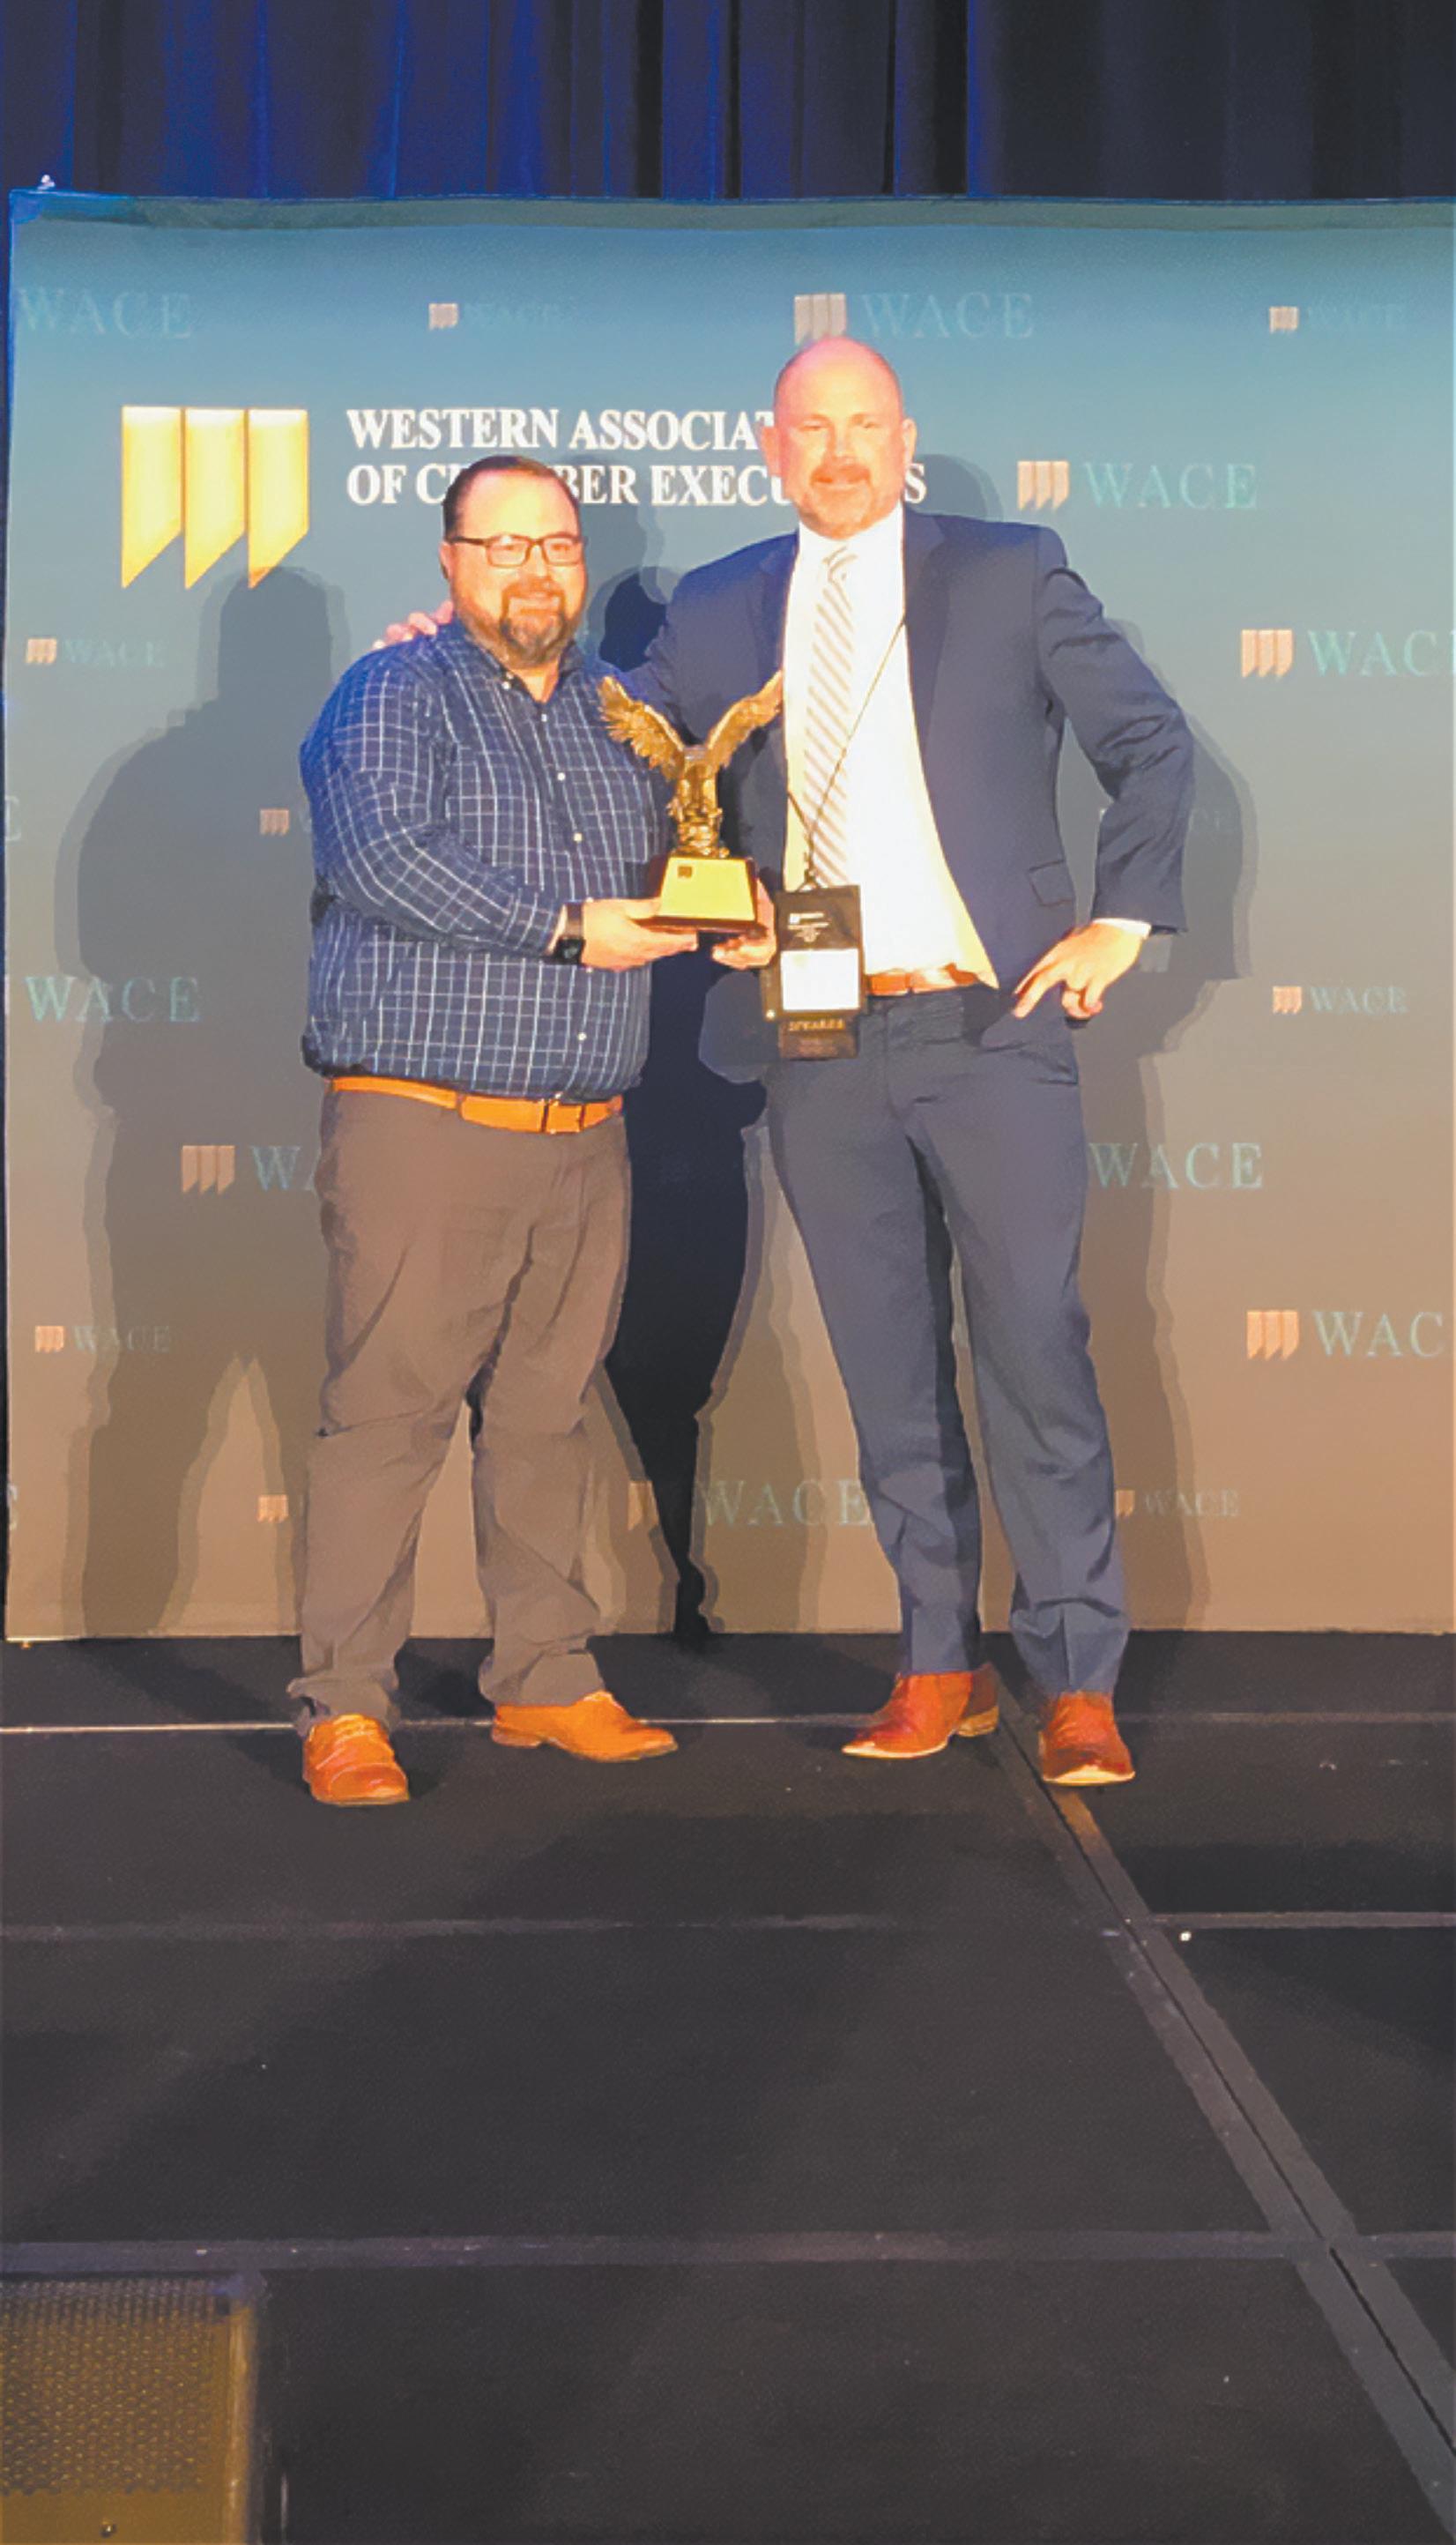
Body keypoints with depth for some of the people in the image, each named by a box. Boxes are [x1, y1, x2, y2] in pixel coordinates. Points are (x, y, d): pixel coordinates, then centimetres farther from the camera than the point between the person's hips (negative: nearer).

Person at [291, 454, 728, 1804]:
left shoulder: (618, 710, 18)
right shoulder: (391, 698, -1)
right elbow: (381, 859, -17)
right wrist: (569, 929, -16)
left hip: (584, 1139, 6)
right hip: (422, 1131, -6)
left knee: (548, 1414, 11)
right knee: (387, 1412, -6)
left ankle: (547, 1681, 21)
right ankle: (343, 1707, 2)